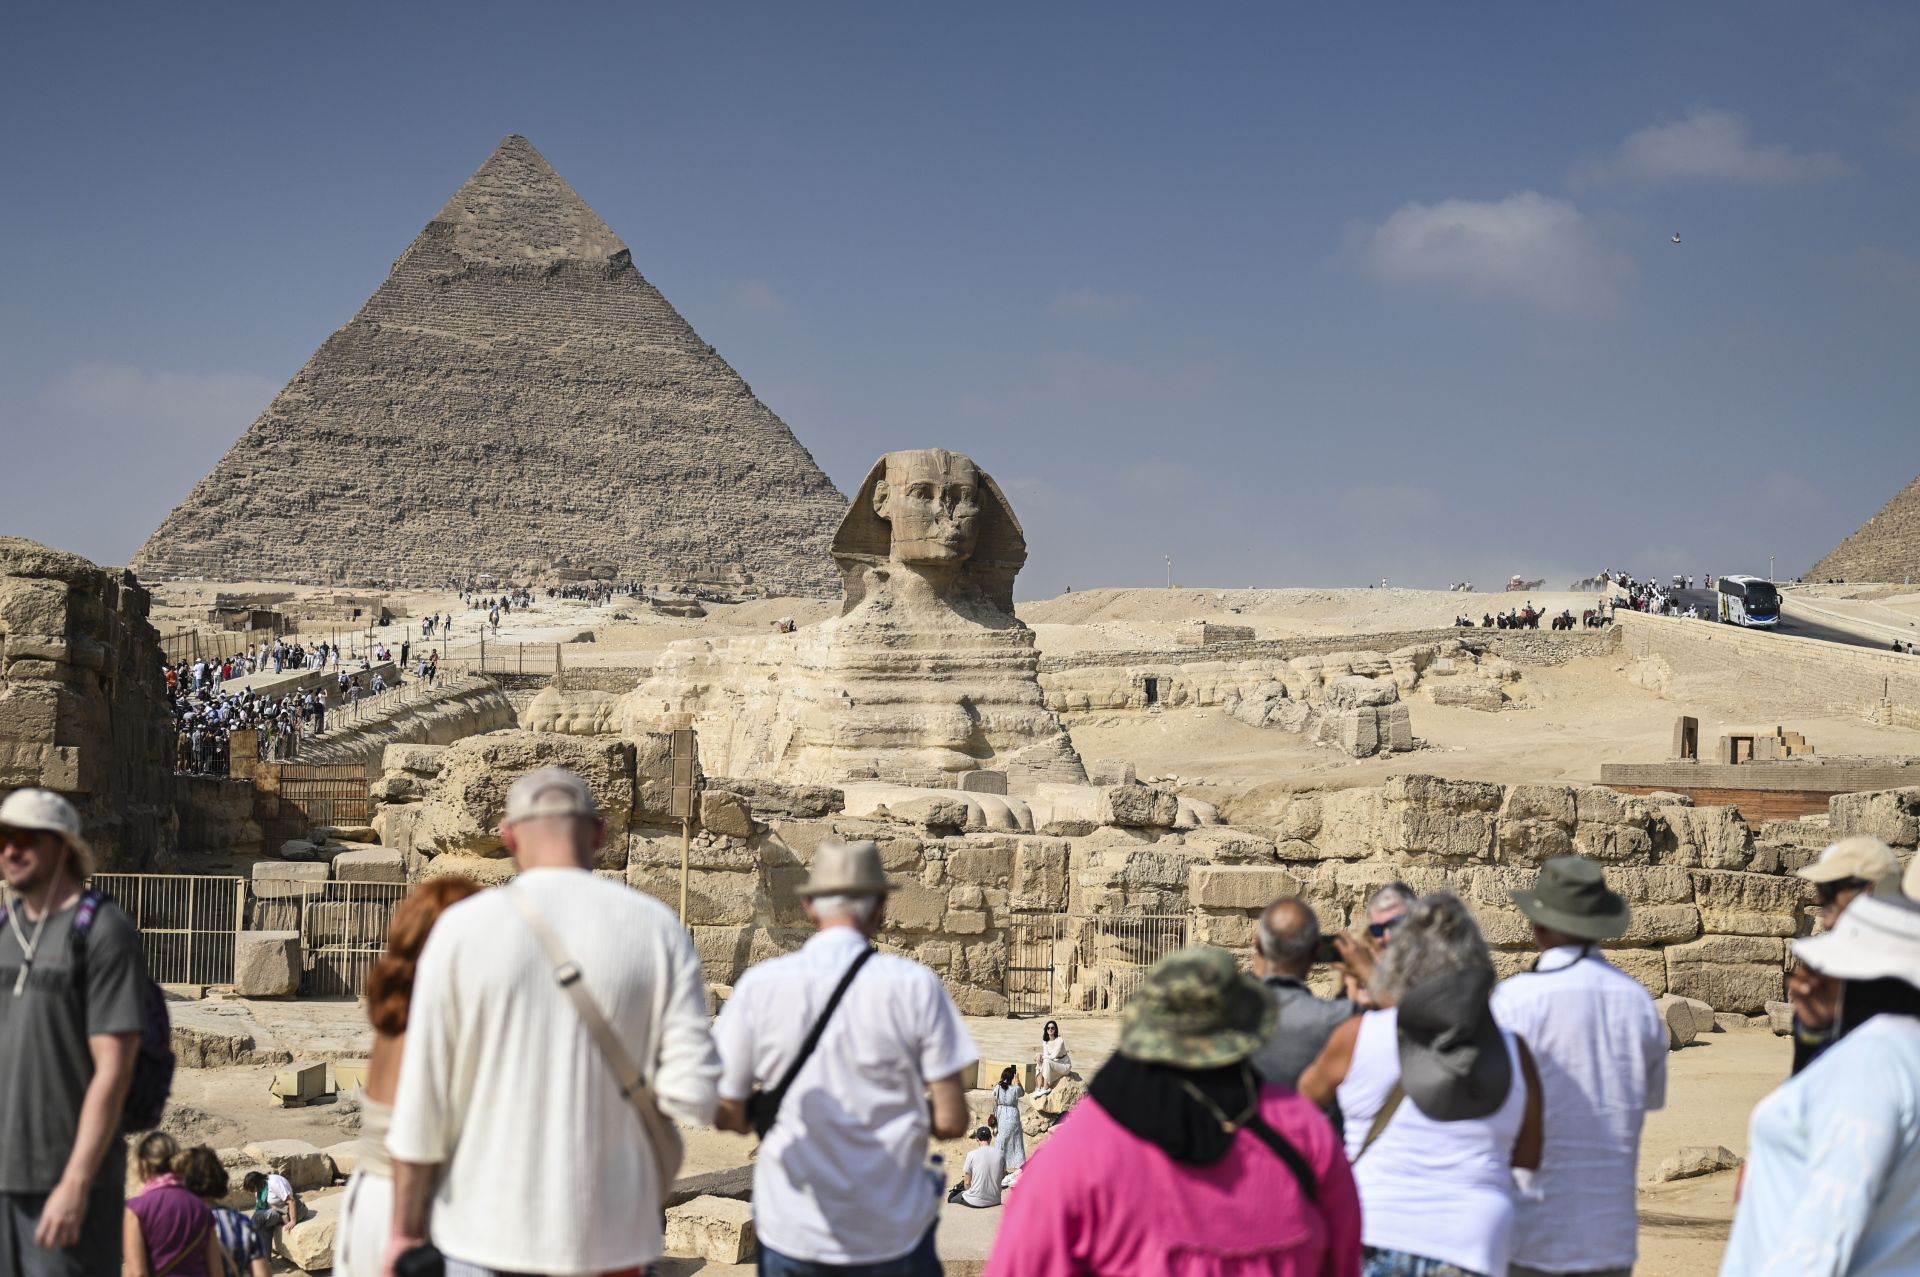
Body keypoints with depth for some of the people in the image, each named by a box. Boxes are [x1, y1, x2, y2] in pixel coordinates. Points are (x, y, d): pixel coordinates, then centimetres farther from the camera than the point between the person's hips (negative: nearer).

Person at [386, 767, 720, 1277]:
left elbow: (421, 1100, -5)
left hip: (487, 1234, -1)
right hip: (608, 1236, 1)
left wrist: (406, 1230, 5)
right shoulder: (657, 928, -3)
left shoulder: (461, 928, -5)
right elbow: (694, 1092, -9)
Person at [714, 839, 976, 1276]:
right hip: (893, 1232, -1)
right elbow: (950, 1121, -8)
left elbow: (728, 1115, 0)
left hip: (790, 1234, 1)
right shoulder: (915, 985, -7)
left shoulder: (759, 985, -4)